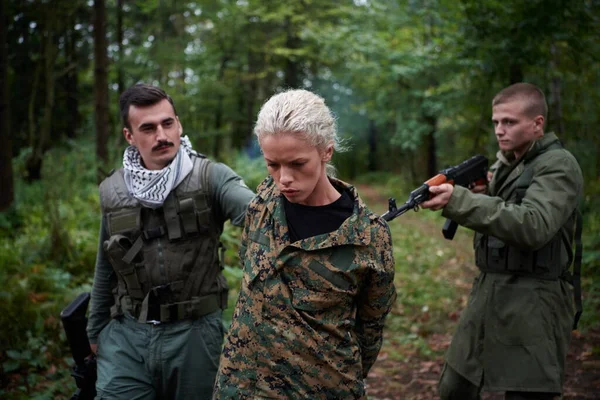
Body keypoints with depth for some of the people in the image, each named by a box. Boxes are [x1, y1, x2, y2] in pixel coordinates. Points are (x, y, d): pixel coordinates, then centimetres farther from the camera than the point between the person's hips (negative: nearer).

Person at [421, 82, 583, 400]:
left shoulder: (558, 165, -12)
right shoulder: (503, 164, 14)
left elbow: (534, 227, -27)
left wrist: (459, 200, -31)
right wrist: (478, 193, -3)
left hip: (532, 305, -8)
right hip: (487, 293, 8)